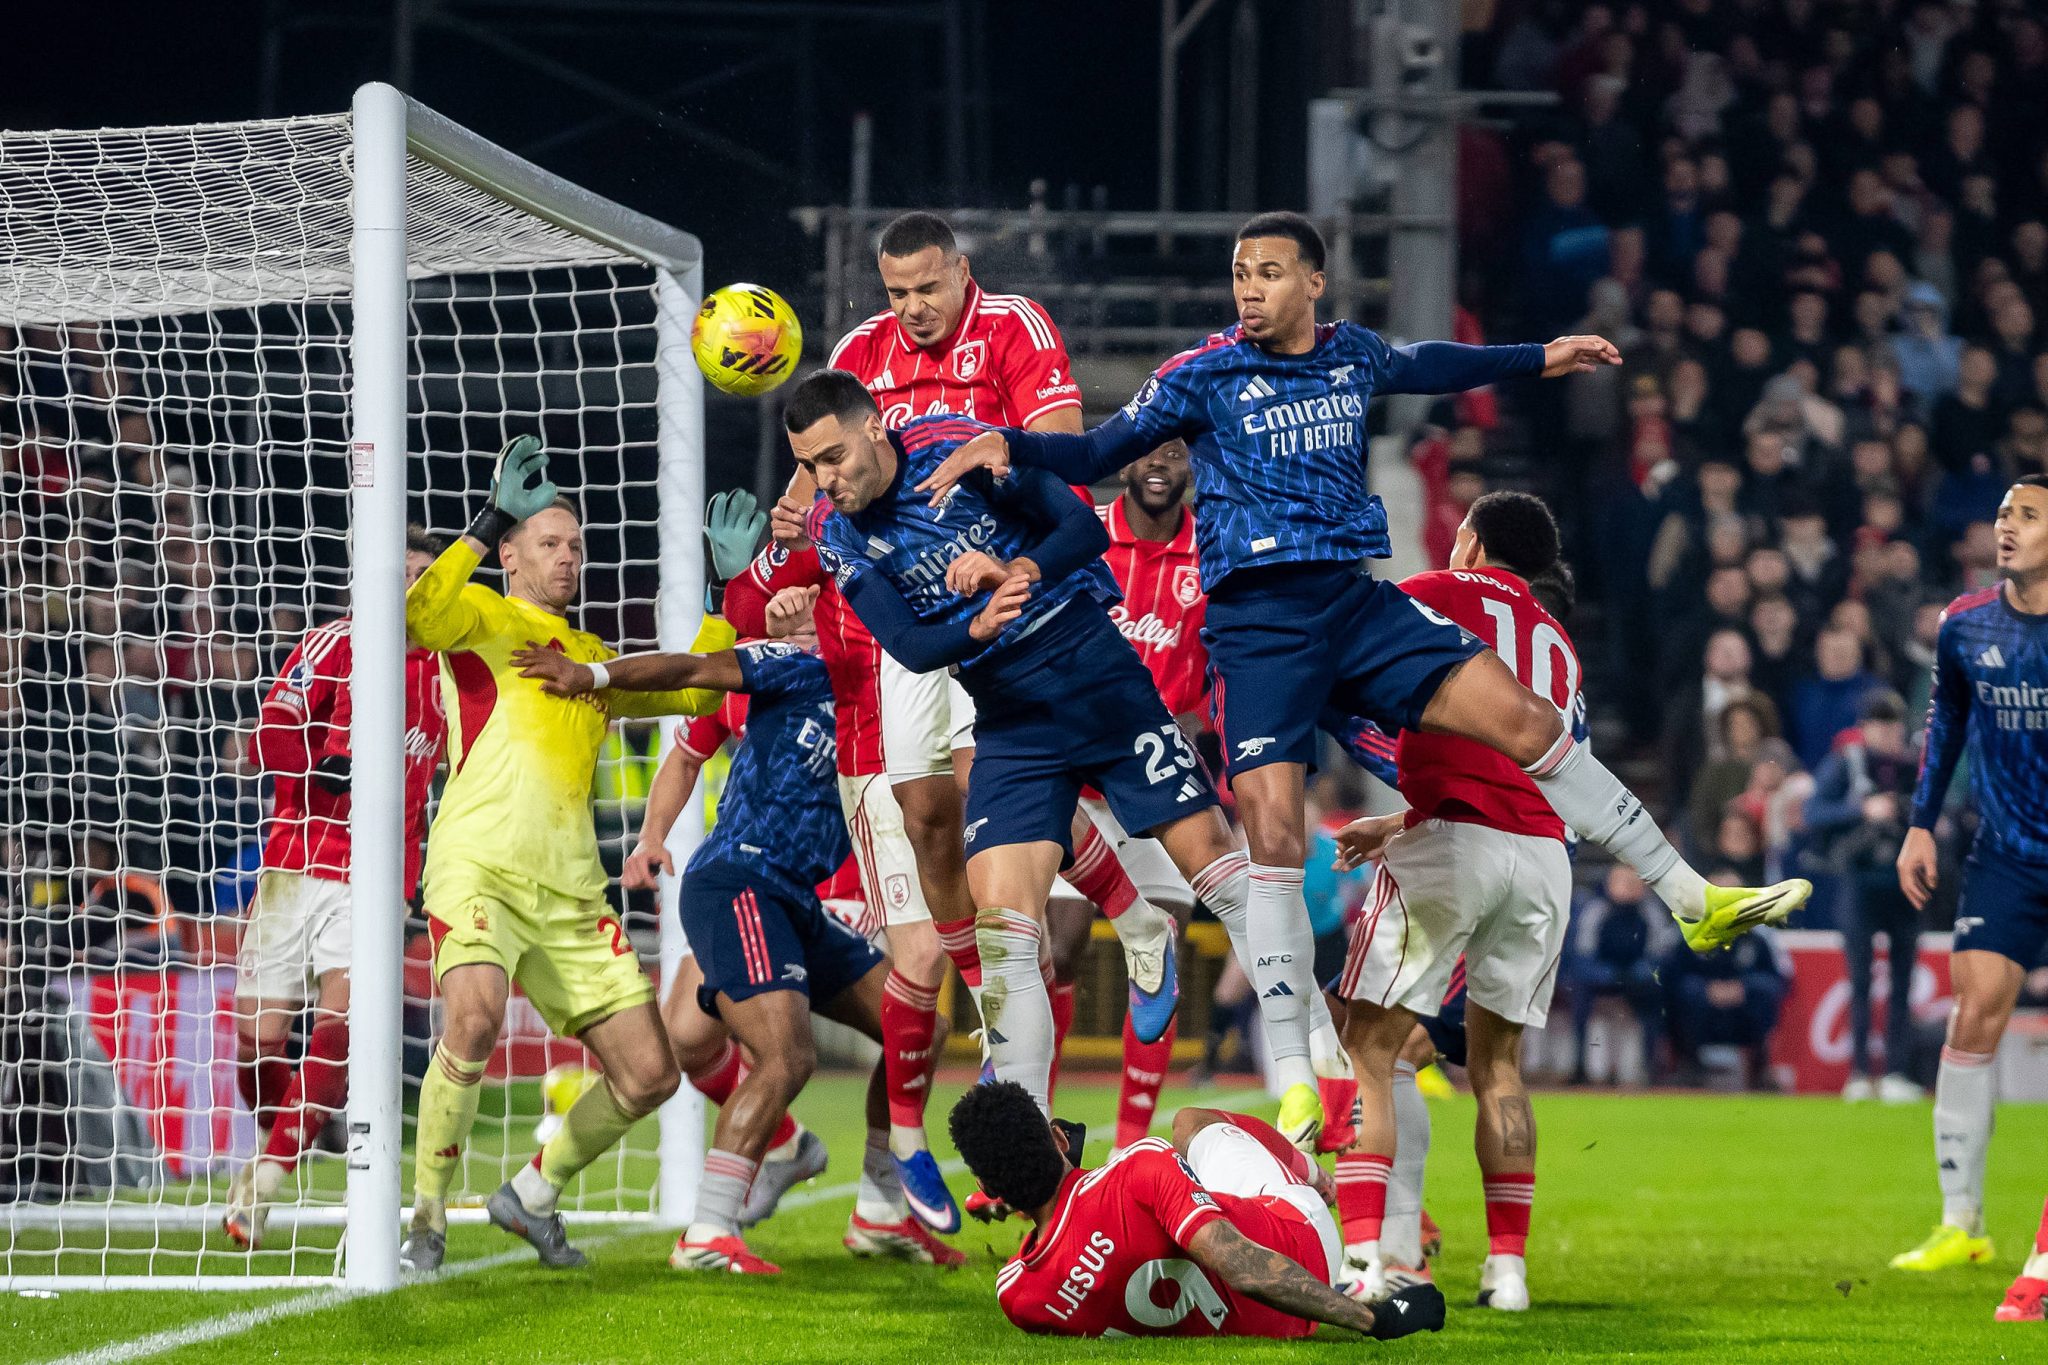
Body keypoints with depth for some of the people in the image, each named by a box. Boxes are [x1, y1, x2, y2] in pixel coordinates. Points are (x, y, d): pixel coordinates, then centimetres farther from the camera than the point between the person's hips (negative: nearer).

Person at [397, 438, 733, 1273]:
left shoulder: (591, 659, 27)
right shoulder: (483, 616, 8)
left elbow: (693, 692, 35)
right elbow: (419, 614, -14)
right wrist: (490, 521, -18)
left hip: (571, 892, 7)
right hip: (479, 867, -7)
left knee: (649, 1077, 2)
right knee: (474, 1017, -33)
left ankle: (533, 1194, 25)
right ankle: (427, 1220, -18)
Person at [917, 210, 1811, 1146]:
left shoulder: (1351, 355, 11)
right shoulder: (1204, 377, -2)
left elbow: (1424, 366, 32)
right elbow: (1097, 453, -1)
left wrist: (1537, 360, 43)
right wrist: (1008, 446, -20)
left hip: (1353, 602, 4)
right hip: (1256, 625, -4)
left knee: (1522, 718, -9)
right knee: (1273, 835, -16)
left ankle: (1694, 901, 3)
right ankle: (1293, 1085, -12)